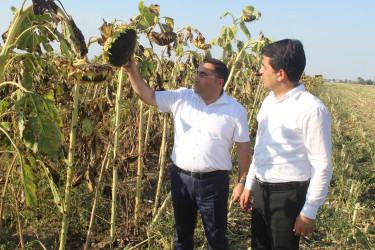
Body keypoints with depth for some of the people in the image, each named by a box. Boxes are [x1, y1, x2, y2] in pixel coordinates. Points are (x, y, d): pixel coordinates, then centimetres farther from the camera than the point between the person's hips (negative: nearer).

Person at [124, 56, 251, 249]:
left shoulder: (236, 110, -6)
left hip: (214, 182, -3)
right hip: (181, 177, 3)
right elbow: (149, 96, -1)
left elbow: (243, 148, -2)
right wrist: (133, 72, -14)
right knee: (182, 233, 21)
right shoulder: (181, 98, 0)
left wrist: (242, 182, -3)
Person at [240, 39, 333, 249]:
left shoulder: (312, 109, -18)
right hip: (261, 191, 7)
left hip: (288, 195, -7)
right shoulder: (269, 101, 6)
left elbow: (322, 166, -16)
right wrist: (249, 185, 17)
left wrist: (309, 212, -14)